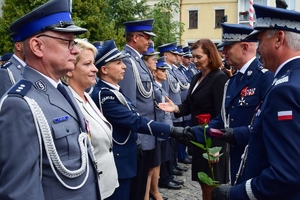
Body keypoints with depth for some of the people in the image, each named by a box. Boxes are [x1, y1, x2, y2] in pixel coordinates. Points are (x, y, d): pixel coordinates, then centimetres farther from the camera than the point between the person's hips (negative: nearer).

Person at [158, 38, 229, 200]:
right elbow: (190, 105, 10)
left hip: (212, 139, -8)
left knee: (212, 186, 4)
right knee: (203, 183, 18)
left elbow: (221, 114, -19)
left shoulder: (219, 78, -14)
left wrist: (215, 144, -21)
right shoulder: (196, 78, 12)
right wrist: (176, 108, -12)